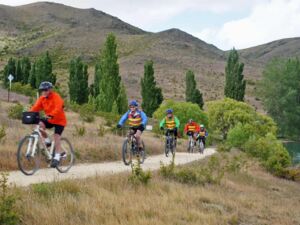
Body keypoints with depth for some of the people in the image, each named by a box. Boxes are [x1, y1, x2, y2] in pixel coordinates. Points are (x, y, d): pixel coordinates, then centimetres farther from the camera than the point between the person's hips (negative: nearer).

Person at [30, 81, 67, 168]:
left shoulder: (56, 97, -20)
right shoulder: (42, 98, -1)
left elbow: (58, 108, -35)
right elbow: (36, 107, -10)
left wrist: (50, 115, -52)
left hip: (59, 120, -5)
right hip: (49, 120, 5)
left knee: (56, 137, -14)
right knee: (40, 124, -22)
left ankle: (56, 158, -7)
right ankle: (47, 141, 0)